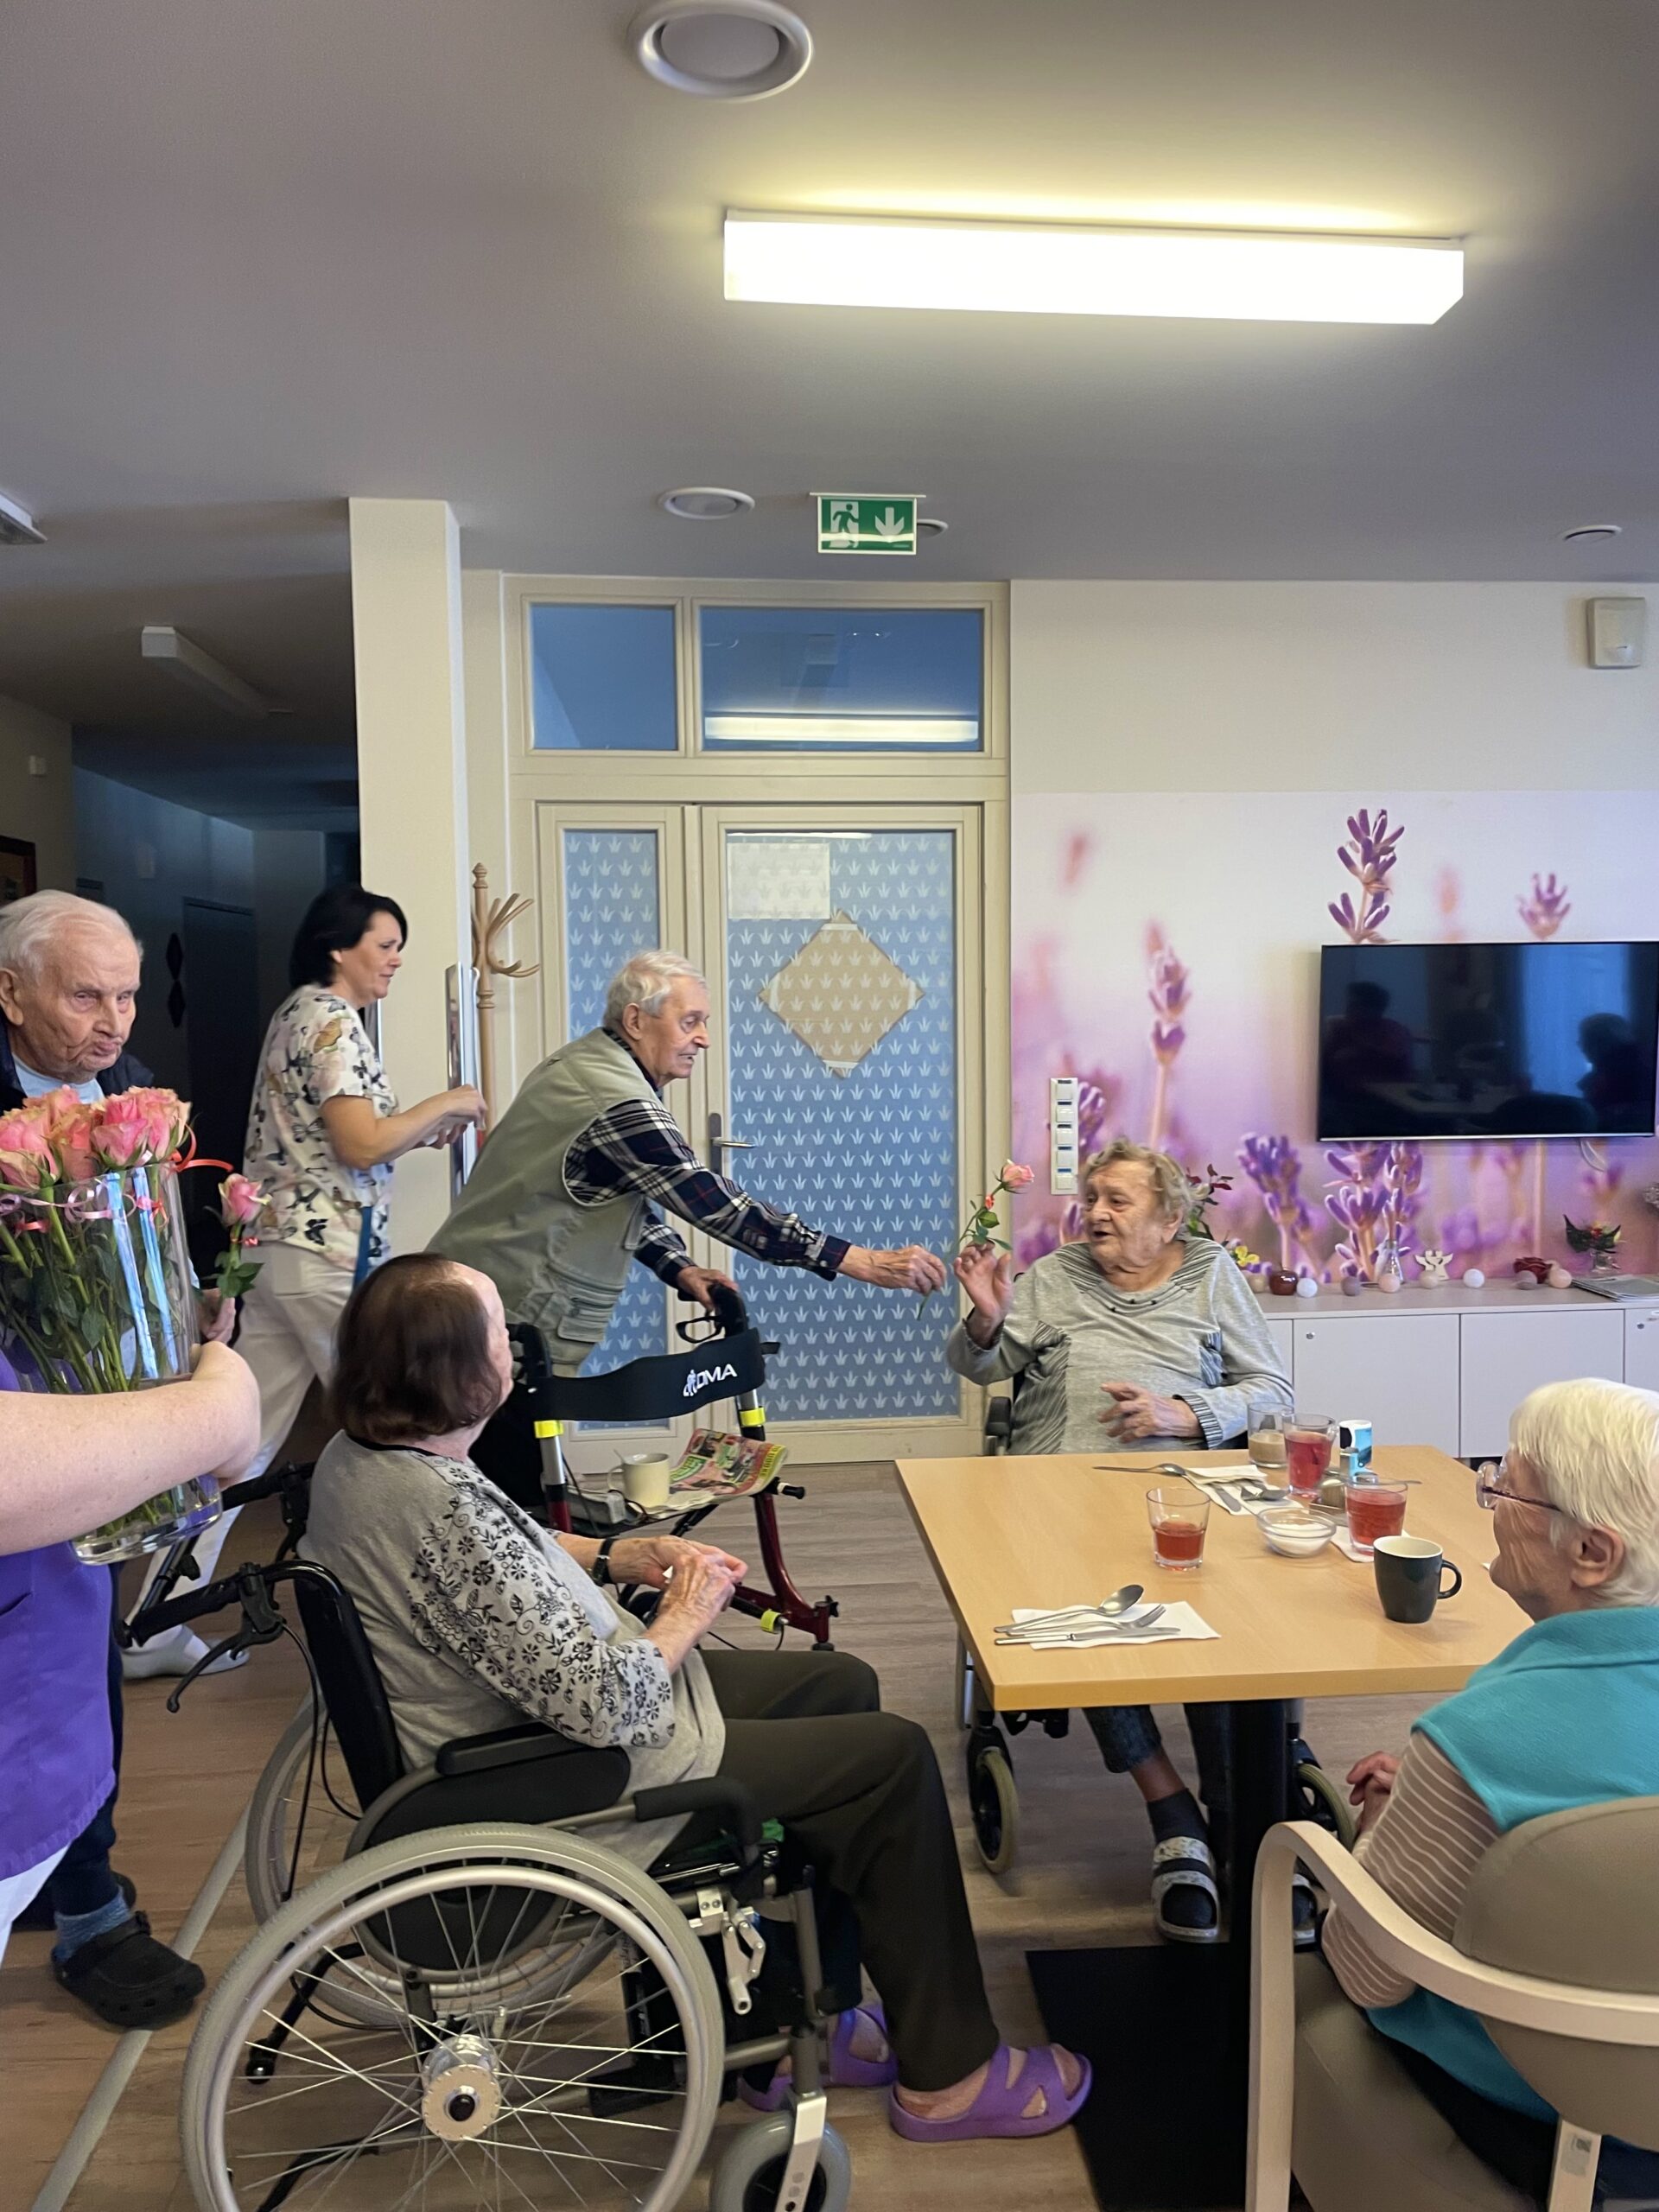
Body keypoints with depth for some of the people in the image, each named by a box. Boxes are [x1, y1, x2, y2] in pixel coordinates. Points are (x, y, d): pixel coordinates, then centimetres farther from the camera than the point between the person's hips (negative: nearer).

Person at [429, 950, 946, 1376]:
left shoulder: (584, 1063, 10)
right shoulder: (619, 1104, -22)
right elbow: (718, 1205, -27)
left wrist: (679, 1269, 1)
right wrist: (869, 1264, -27)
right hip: (512, 1320, -10)